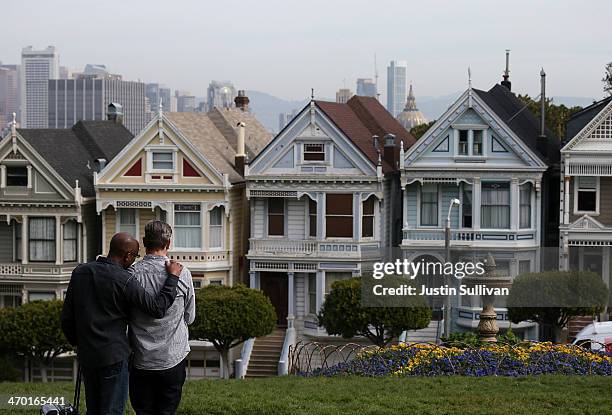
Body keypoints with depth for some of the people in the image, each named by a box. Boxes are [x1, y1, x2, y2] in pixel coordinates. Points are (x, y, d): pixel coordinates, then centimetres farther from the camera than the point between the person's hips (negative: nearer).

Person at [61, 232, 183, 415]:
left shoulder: (80, 272, 4)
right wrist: (172, 277, -5)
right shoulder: (125, 281, -15)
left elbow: (67, 317, 9)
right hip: (114, 356, -6)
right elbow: (158, 308, -14)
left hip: (86, 355, 6)